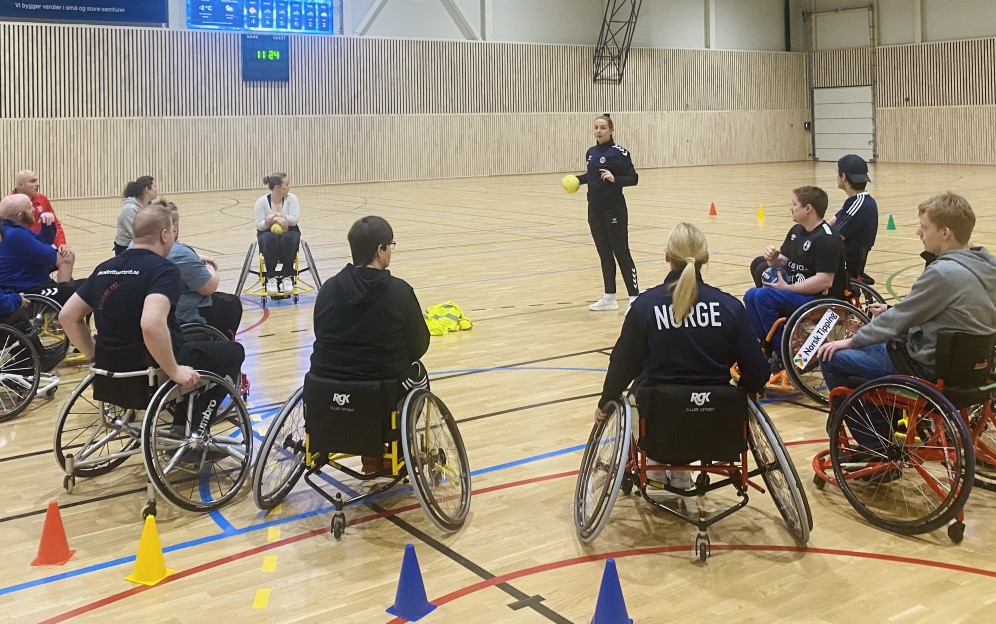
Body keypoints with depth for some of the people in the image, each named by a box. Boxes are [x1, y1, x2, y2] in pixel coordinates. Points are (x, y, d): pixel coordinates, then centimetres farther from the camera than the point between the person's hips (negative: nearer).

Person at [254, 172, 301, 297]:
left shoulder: (291, 198, -7)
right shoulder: (262, 201, -8)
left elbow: (294, 219, -17)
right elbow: (259, 225, -12)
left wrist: (278, 217, -29)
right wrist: (271, 220, -29)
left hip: (288, 231, 1)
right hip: (268, 232, -1)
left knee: (288, 239, -37)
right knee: (271, 239, -38)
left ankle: (287, 277, -29)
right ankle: (270, 278, -31)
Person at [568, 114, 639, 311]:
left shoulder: (619, 152, -12)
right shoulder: (591, 152, 9)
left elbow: (633, 178, -12)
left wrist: (615, 179, -28)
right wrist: (578, 179, 9)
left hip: (614, 210, -7)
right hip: (595, 209, 7)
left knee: (621, 252, -5)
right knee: (604, 253, 12)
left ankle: (634, 297, 1)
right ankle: (609, 297, 20)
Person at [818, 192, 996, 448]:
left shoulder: (943, 272, -25)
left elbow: (898, 320, -17)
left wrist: (851, 341, -4)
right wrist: (893, 313, 17)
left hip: (928, 366, -10)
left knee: (830, 357, -2)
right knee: (873, 346, 29)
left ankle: (871, 442, 9)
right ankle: (881, 429, 31)